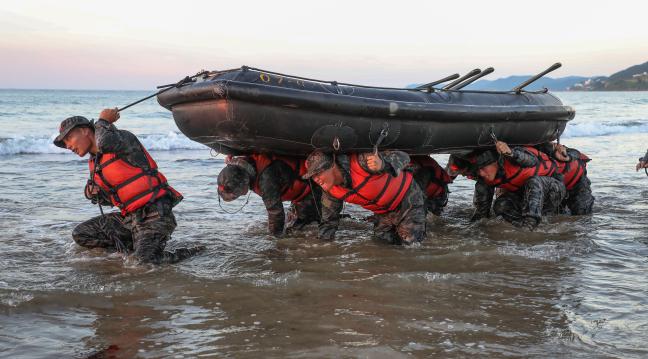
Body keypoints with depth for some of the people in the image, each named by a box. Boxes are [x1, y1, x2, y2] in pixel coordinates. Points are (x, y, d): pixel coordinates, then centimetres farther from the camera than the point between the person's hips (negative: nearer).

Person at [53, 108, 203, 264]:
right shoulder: (94, 163, 15)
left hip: (154, 212, -9)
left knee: (146, 258, -28)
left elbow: (106, 142, -35)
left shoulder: (122, 138, -9)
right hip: (130, 216, 9)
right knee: (80, 234, 8)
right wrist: (92, 193, 2)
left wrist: (103, 121, -14)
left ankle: (192, 252, 0)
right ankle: (137, 244, 3)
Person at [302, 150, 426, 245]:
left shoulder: (360, 161, -36)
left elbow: (402, 157, -34)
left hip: (407, 199, -6)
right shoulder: (330, 192, -14)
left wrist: (382, 164, -55)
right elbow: (328, 221, 1)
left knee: (409, 241, -4)